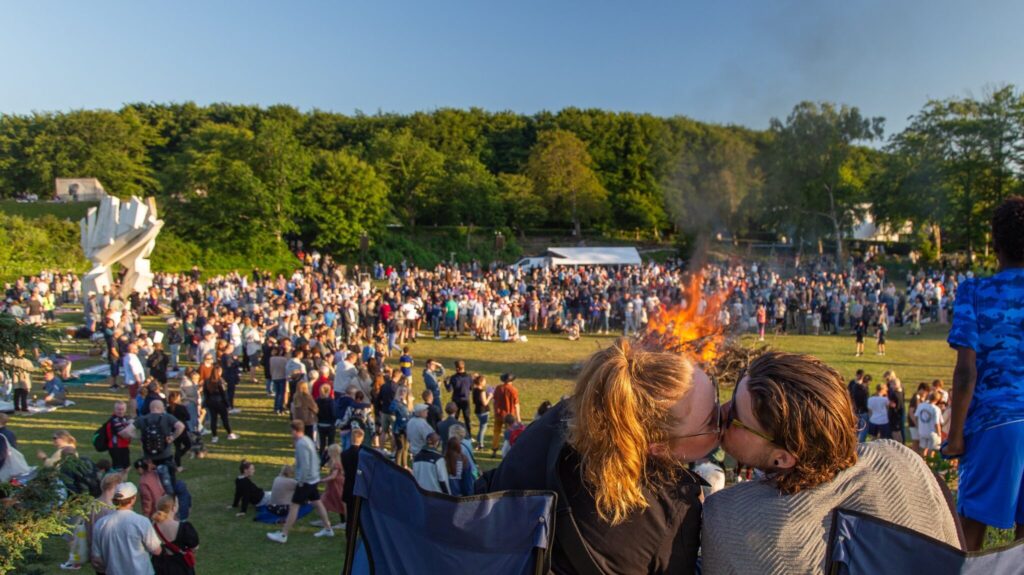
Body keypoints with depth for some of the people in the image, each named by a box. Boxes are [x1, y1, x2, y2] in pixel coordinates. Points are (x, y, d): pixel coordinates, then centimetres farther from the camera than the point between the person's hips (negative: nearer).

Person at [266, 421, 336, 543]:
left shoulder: (301, 444, -21)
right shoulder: (308, 440, 9)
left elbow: (305, 465, -25)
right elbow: (316, 460, 16)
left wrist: (300, 481, -17)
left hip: (305, 481, -10)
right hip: (314, 479, 10)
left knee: (294, 506, -3)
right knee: (317, 503, 16)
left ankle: (283, 534, 3)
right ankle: (328, 529, 24)